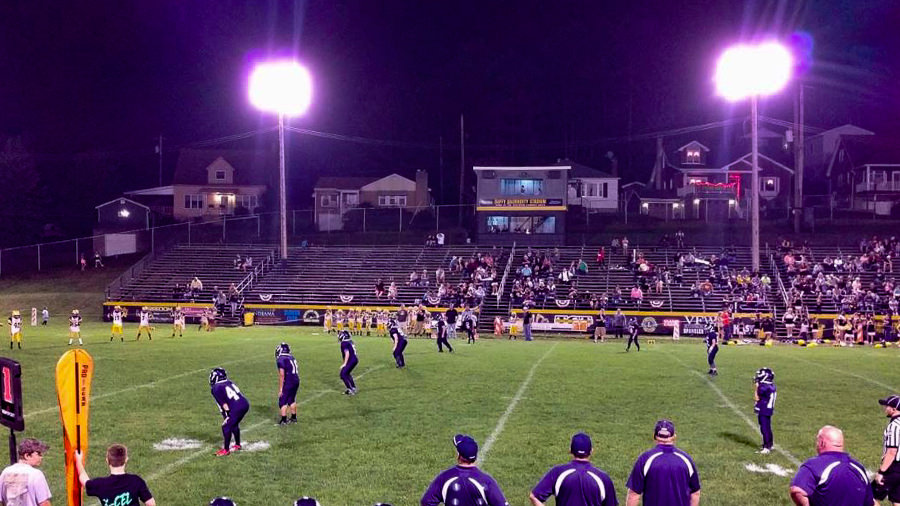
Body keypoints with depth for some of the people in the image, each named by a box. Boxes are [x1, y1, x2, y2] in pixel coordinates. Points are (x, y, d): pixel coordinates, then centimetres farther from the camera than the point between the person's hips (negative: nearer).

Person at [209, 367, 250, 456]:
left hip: (236, 408, -8)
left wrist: (227, 415, 4)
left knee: (226, 427, 6)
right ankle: (237, 445, 41)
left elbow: (224, 404, -5)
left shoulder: (216, 389, -4)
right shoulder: (229, 382, 17)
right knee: (234, 424, 26)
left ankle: (226, 450, 14)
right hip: (245, 404, 8)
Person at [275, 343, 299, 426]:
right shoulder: (291, 357, 12)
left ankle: (284, 420, 7)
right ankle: (293, 418, 30)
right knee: (291, 400, 21)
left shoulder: (281, 360, -13)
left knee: (282, 401, 4)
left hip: (288, 383, -8)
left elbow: (282, 375, -17)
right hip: (296, 381, 8)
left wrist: (280, 389, -13)